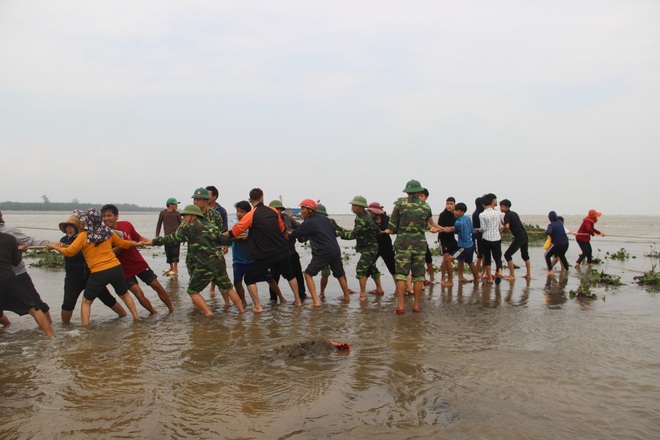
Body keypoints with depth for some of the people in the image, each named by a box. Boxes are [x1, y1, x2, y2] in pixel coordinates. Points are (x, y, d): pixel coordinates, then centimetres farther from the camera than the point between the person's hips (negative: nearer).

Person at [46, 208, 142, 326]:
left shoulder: (83, 236, -7)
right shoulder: (108, 232, 7)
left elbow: (69, 252, -4)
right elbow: (123, 244, 19)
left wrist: (54, 246, 12)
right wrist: (137, 244, 36)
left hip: (98, 274, -4)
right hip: (116, 268, 4)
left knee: (86, 301, 14)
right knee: (124, 294, 25)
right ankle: (136, 318, 26)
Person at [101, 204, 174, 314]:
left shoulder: (126, 225, -5)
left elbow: (139, 239, 11)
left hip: (140, 264, 3)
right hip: (125, 270, -3)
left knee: (157, 286, 5)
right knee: (139, 294, -10)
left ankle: (171, 309, 20)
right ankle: (154, 313, 12)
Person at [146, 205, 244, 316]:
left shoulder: (190, 227, -5)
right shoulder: (211, 225, 14)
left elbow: (172, 239, -1)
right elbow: (224, 239, 18)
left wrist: (155, 241, 10)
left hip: (205, 266, -7)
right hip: (219, 262, 7)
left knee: (192, 291, 10)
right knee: (228, 288, 18)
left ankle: (208, 312, 2)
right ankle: (241, 310, 20)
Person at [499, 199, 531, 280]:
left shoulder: (507, 215, -10)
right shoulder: (514, 213, 16)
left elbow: (507, 226, -26)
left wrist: (502, 230, -7)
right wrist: (505, 229, 17)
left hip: (519, 237, -9)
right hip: (524, 235, 9)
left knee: (507, 255, -3)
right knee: (525, 255, 22)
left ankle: (512, 275, -2)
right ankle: (528, 275, 27)